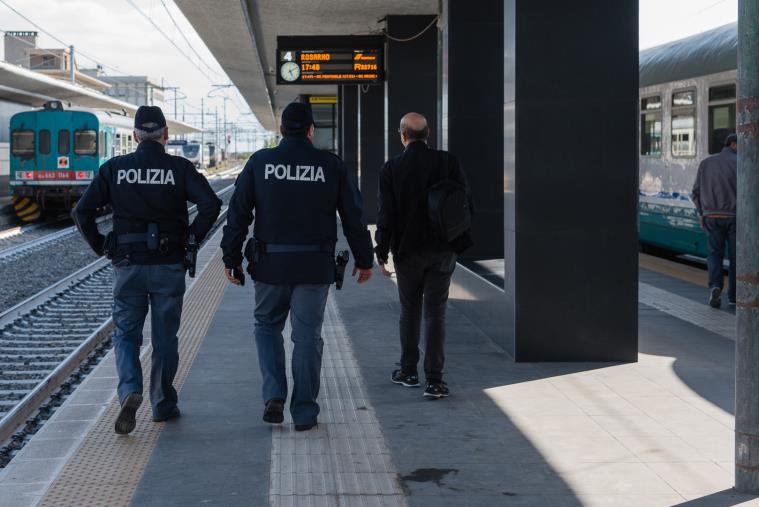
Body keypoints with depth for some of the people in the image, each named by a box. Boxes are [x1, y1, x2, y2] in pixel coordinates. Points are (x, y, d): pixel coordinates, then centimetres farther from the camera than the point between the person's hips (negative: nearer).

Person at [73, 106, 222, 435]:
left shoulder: (114, 168, 1)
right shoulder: (180, 168, -3)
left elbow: (82, 212, -4)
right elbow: (211, 205, -16)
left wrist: (102, 247, 4)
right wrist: (191, 238, -4)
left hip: (128, 266, 0)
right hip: (169, 266, 0)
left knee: (126, 333, 10)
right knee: (165, 338, 11)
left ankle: (130, 391, -14)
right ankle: (163, 405, 17)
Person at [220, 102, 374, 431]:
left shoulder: (259, 163, 0)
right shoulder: (332, 166, 0)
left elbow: (238, 214, -1)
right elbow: (354, 217, 4)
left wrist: (231, 258, 5)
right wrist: (364, 259, 14)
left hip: (270, 264, 0)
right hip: (315, 267, 0)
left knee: (267, 325, 19)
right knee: (307, 336, 7)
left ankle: (274, 395, 3)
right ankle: (304, 413, 10)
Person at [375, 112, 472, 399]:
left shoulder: (391, 169, -8)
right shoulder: (448, 163, -5)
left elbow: (386, 215, -8)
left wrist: (381, 254, -2)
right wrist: (460, 243, 6)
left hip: (407, 252, 0)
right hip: (442, 251, 0)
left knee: (409, 311, 16)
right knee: (435, 313, 2)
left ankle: (408, 372, 26)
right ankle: (434, 380, -4)